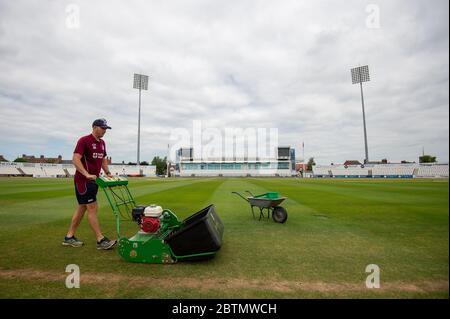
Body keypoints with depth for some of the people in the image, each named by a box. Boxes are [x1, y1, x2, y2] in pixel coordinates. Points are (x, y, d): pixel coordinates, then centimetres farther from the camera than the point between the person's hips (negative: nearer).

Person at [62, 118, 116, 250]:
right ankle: (101, 240, -4)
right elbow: (75, 159, -20)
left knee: (82, 207, 14)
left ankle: (69, 237, 26)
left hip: (93, 180, 9)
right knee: (92, 208, -8)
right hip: (83, 180, -9)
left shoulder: (102, 143, 13)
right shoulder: (84, 140, -12)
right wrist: (87, 174, -28)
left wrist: (107, 172, 9)